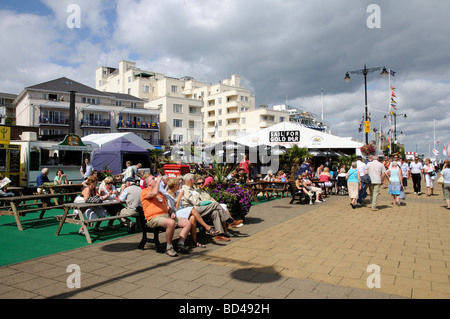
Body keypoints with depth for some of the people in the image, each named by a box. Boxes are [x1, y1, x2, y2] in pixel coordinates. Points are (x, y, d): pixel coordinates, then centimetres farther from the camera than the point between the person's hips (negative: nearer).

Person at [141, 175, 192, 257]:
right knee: (171, 223, -38)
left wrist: (172, 212, 7)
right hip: (154, 218, -8)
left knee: (187, 223, -3)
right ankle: (169, 248, -20)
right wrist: (158, 181, -8)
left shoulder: (160, 193, 28)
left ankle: (180, 245, -4)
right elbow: (154, 193, -22)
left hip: (167, 216, 9)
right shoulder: (144, 191, 2)